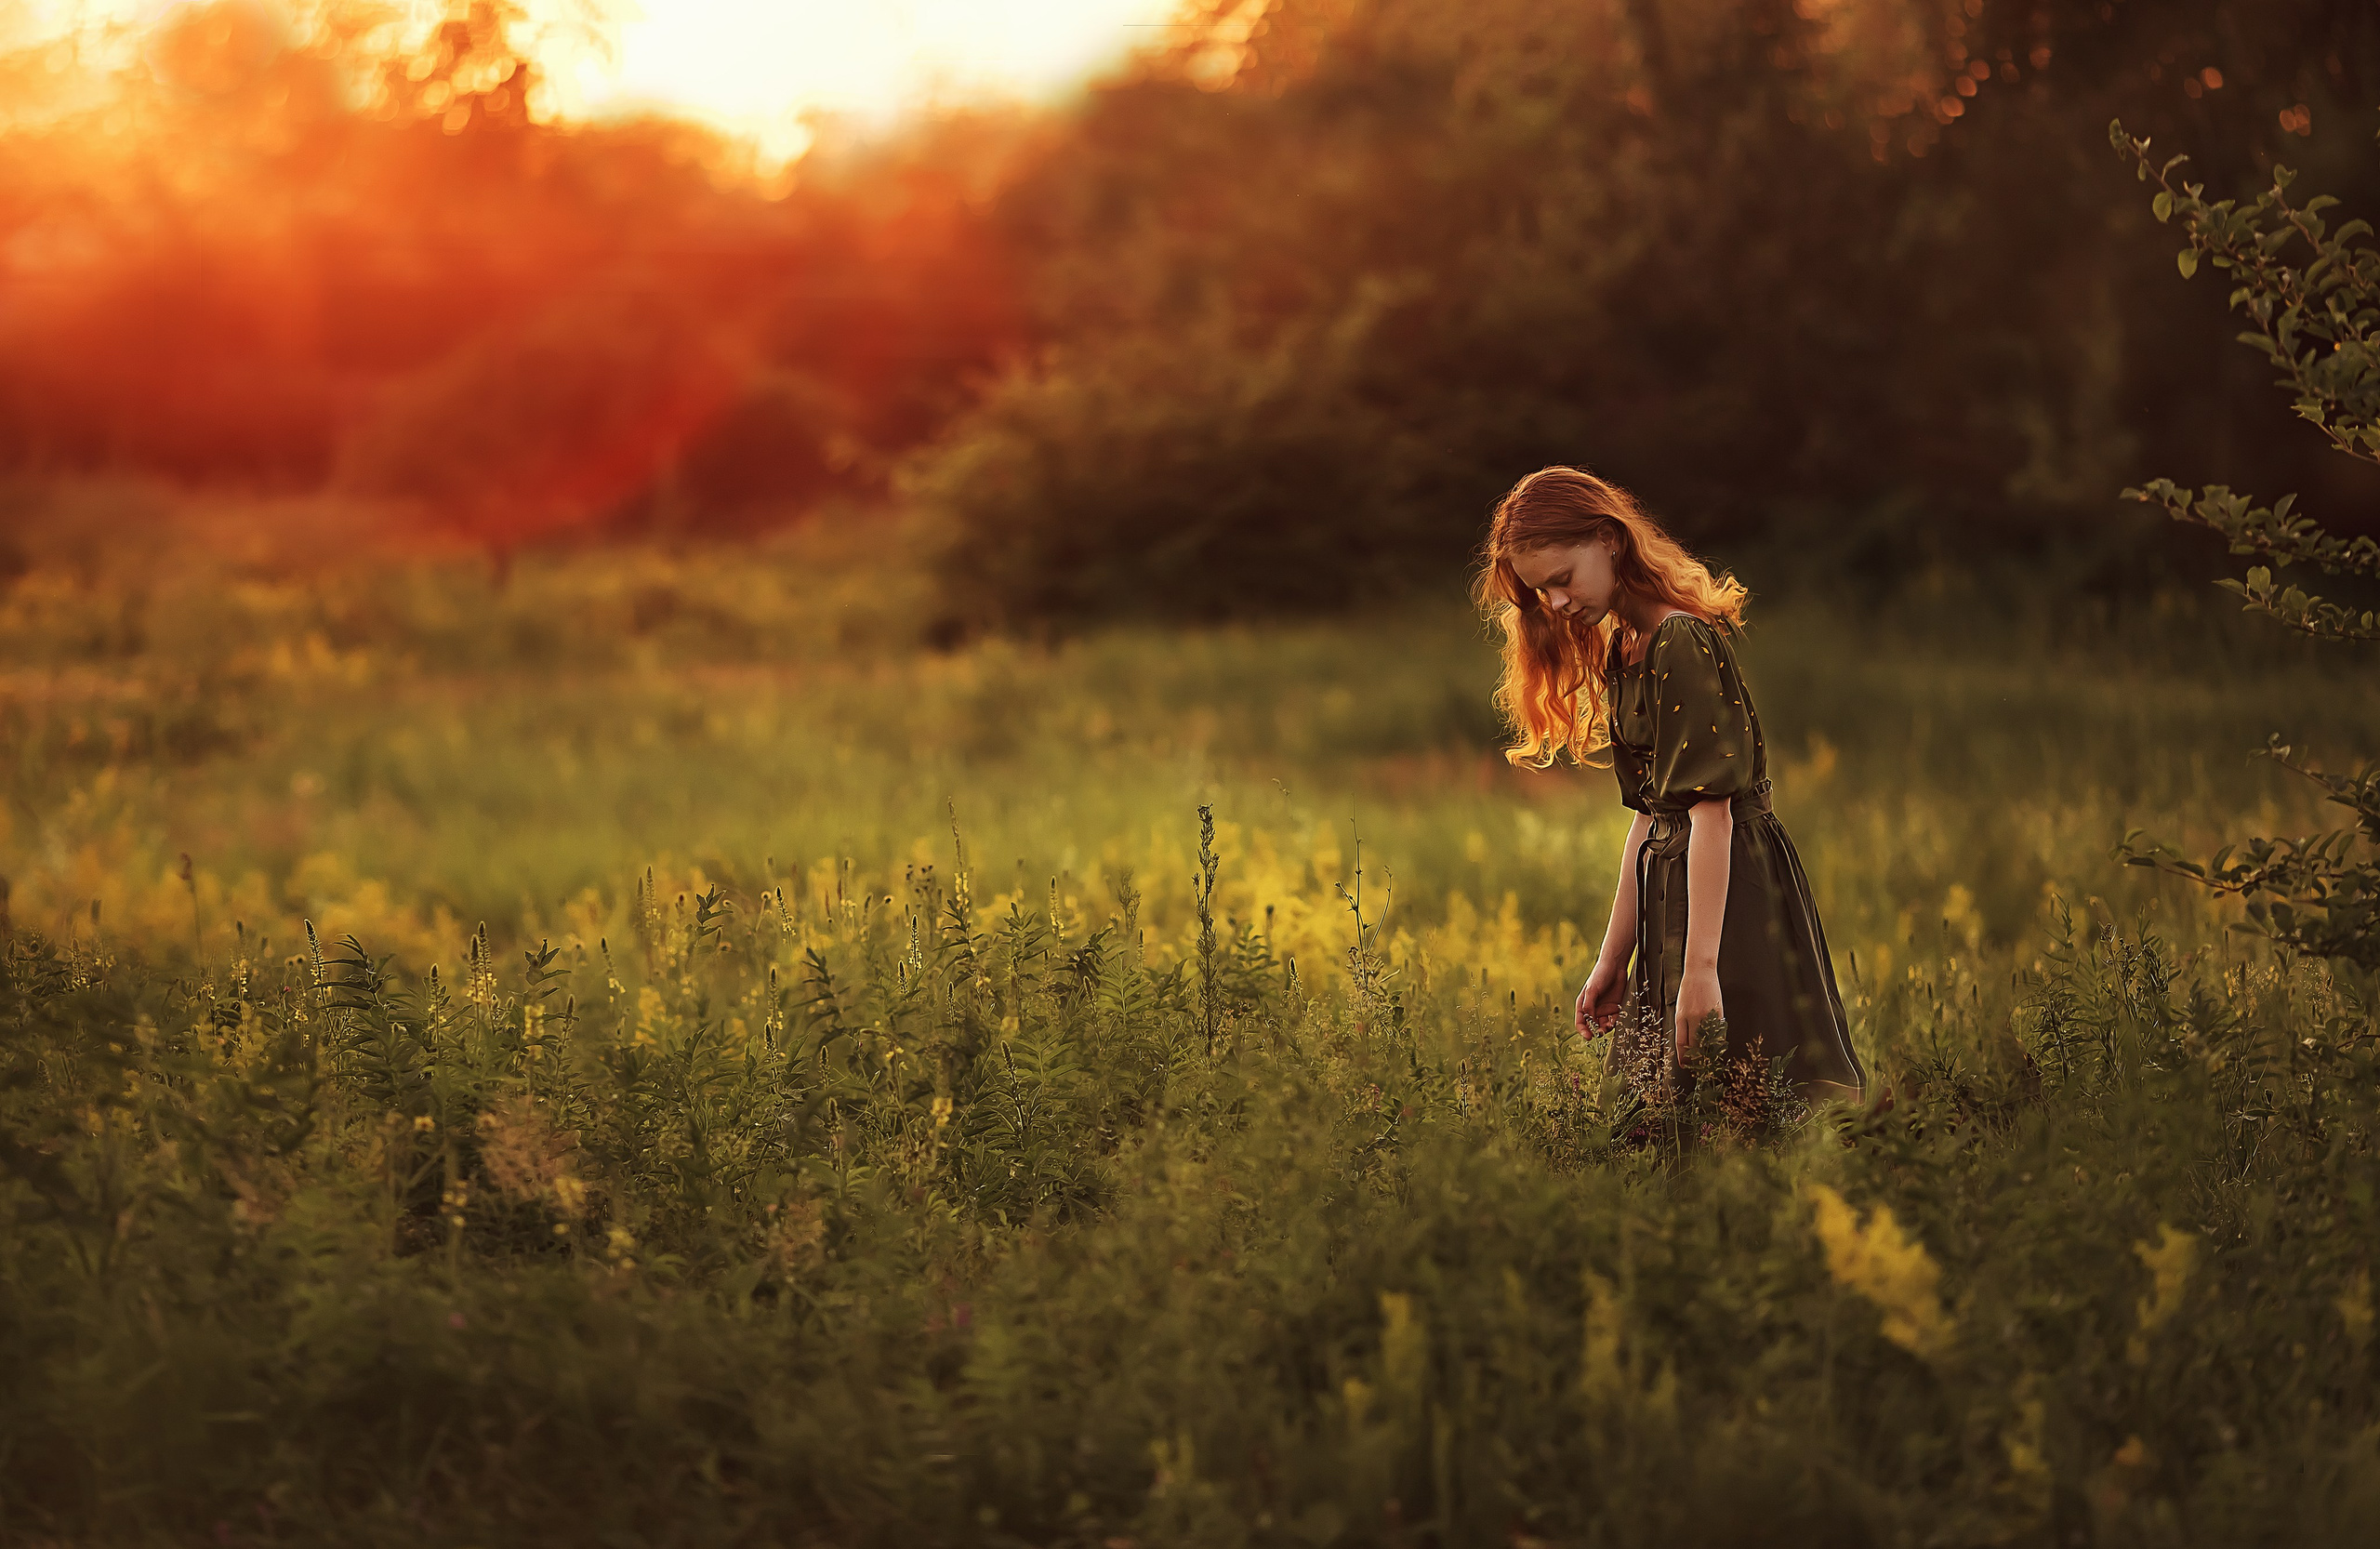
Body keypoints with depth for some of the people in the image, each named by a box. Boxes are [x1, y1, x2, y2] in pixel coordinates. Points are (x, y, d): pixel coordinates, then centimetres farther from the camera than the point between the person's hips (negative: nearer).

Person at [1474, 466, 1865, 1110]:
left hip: (1732, 896, -10)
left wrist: (1700, 967, -25)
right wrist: (1613, 960, 15)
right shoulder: (1622, 651, 15)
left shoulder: (1685, 642, -15)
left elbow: (1712, 812, -21)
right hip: (1672, 894, 10)